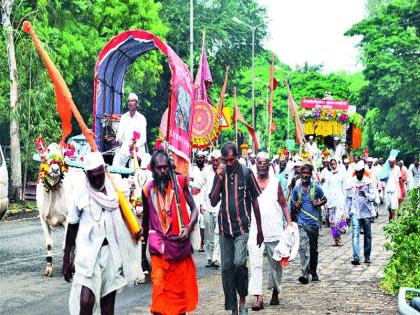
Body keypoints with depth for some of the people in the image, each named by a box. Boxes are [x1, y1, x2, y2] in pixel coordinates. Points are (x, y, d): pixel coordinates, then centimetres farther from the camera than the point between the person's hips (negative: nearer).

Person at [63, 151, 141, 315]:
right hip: (88, 252, -3)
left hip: (112, 252, 3)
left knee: (108, 300, 9)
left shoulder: (114, 189, 3)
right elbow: (72, 227, 4)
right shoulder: (81, 194, -3)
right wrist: (66, 258, 5)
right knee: (86, 301, -16)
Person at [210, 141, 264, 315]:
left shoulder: (246, 172, -2)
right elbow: (213, 202, 3)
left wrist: (259, 229, 3)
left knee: (239, 262, -20)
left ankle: (243, 298, 2)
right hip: (224, 228, 4)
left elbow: (255, 201, 3)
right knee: (226, 267, 4)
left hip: (242, 226, -4)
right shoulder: (221, 173, 6)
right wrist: (219, 180, -10)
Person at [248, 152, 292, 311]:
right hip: (255, 230, -1)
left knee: (276, 263, 10)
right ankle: (259, 298, -15)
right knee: (255, 263, -11)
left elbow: (283, 205, 9)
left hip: (274, 230, 1)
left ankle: (275, 292, 26)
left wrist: (289, 222, -4)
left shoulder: (276, 183, 6)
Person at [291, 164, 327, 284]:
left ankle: (313, 272, 28)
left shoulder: (316, 188, 1)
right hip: (302, 222, -1)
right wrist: (295, 205, -4)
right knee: (303, 247, -15)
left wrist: (318, 204, -7)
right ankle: (305, 274, -20)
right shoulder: (296, 189, 5)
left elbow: (324, 199, 13)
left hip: (314, 222, 1)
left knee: (314, 249, 11)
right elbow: (293, 201, 19)